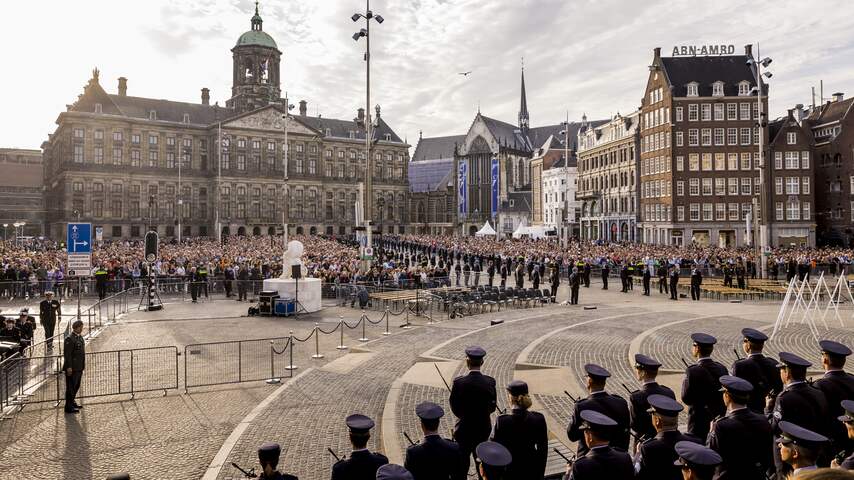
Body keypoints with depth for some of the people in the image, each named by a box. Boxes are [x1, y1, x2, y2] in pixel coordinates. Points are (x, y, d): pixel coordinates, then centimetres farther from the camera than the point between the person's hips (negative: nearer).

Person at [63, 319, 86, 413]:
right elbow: (67, 354, -19)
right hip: (72, 368, -9)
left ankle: (72, 402, 35)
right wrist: (69, 367, -21)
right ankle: (68, 407, 8)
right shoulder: (69, 339, -16)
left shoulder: (80, 337, 12)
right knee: (70, 387, 0)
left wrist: (83, 365, 19)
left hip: (79, 367, 9)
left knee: (76, 386, 19)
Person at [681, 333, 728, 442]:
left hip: (699, 421, -6)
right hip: (719, 419, 6)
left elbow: (686, 398, -15)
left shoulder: (693, 371, -18)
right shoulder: (722, 369, 1)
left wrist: (684, 382, -1)